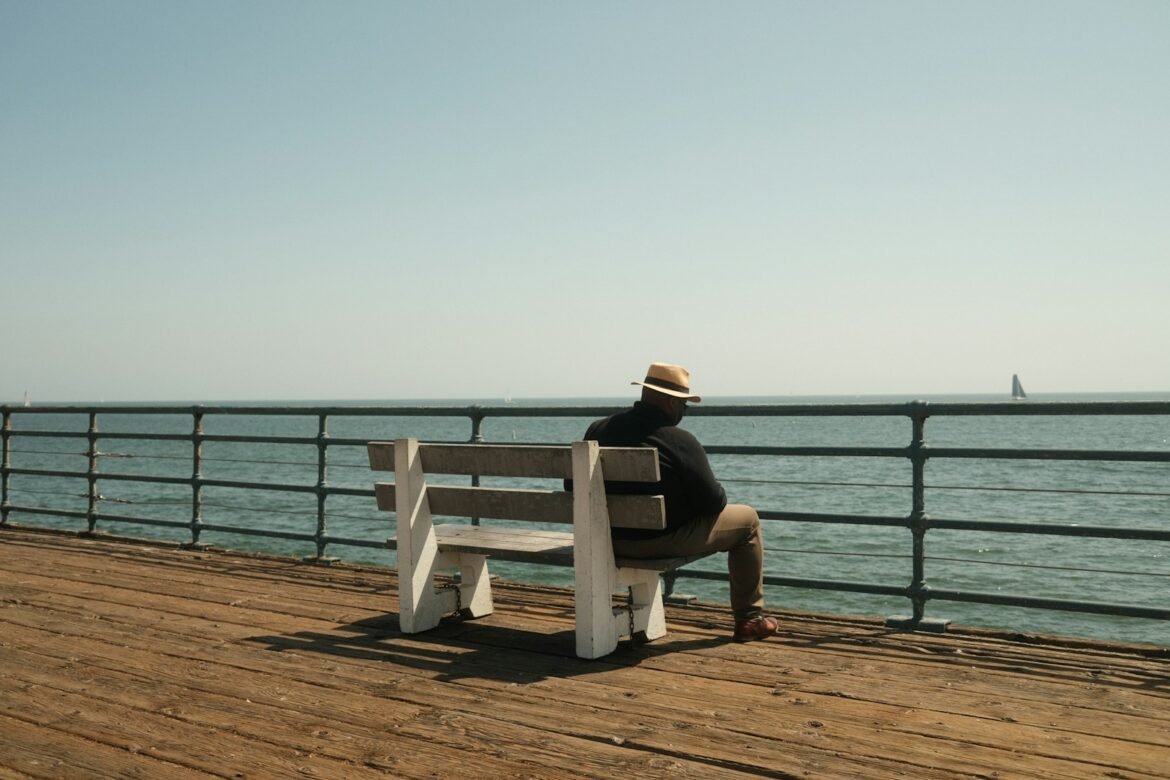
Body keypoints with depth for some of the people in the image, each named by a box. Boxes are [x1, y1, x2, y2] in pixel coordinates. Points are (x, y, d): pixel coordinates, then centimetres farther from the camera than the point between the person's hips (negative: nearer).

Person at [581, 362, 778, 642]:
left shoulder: (598, 430, -3)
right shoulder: (681, 441, -19)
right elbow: (713, 501, -13)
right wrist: (719, 496, 11)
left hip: (612, 542, 6)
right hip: (664, 541, -6)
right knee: (748, 519, 12)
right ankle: (749, 618, 19)